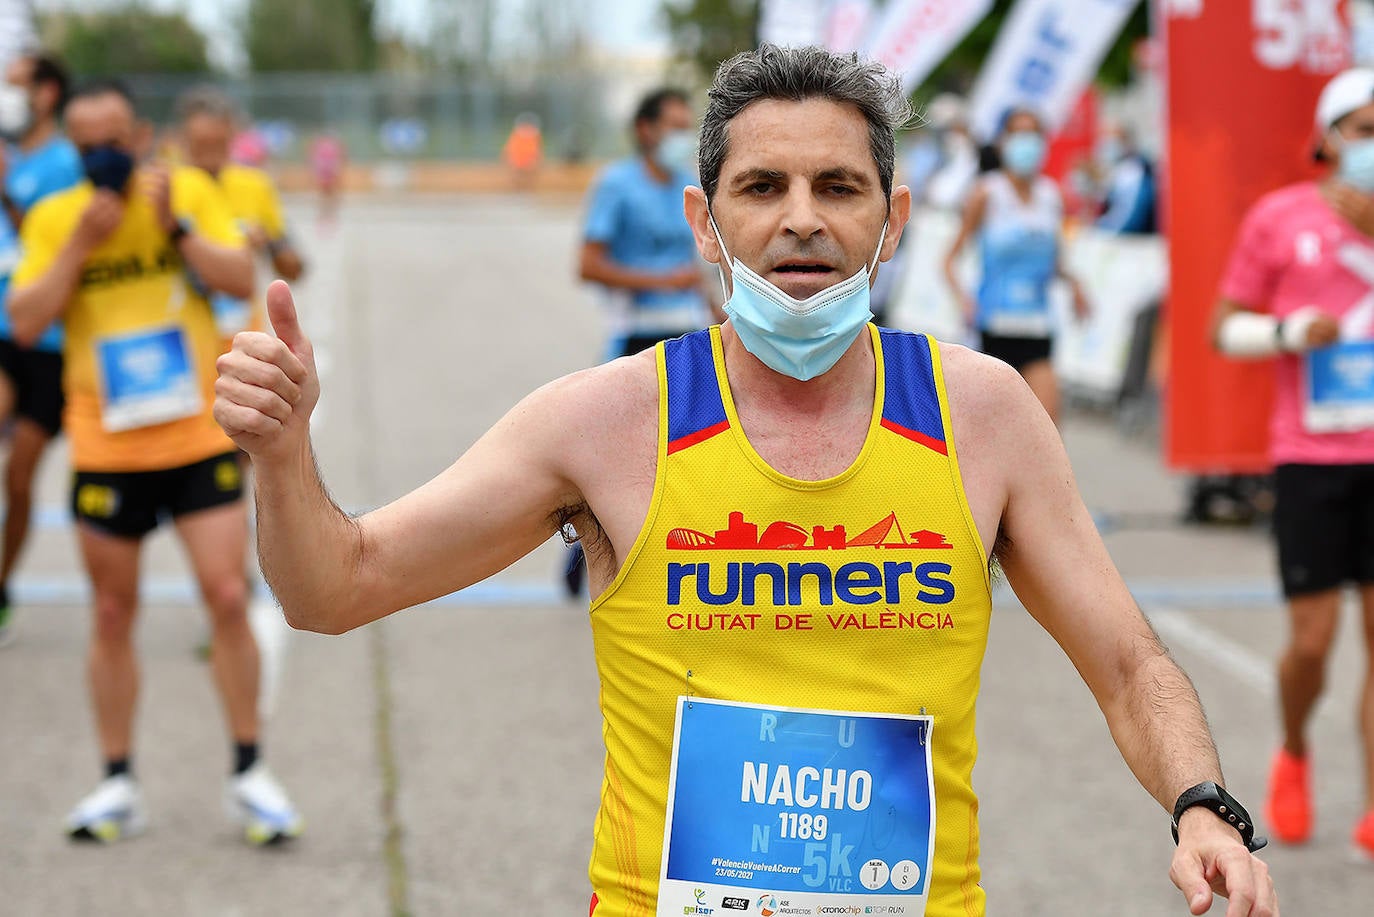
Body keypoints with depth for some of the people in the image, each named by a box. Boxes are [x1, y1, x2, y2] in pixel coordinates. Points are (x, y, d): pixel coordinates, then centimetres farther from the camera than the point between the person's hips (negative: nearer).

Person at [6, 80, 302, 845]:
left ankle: (250, 775, 6)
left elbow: (243, 280, -6)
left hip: (200, 437, -1)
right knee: (113, 616, 6)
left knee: (228, 597, -6)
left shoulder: (189, 190, 1)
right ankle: (119, 786, 16)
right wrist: (81, 244, -17)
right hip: (106, 449, 1)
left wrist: (178, 226, -18)